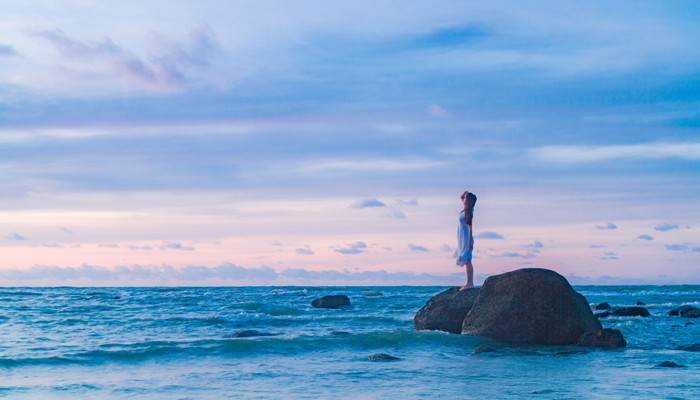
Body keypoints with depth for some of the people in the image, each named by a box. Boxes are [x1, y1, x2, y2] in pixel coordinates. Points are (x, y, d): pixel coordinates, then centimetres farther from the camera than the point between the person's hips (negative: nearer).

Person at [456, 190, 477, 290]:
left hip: (466, 236, -10)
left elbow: (470, 227, -21)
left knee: (467, 261, -9)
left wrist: (470, 242, -22)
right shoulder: (466, 209, 6)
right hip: (462, 236, 10)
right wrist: (464, 193, 2)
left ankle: (469, 284, -9)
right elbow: (461, 197, 23)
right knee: (467, 261, 10)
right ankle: (470, 283, 13)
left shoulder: (469, 213, -19)